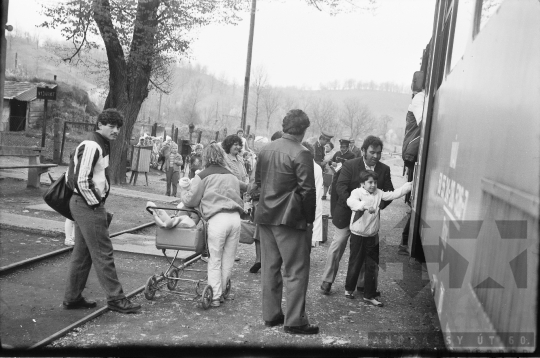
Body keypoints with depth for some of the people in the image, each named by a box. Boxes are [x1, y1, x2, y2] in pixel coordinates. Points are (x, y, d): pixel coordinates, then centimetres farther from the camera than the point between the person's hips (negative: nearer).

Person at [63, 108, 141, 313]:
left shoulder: (101, 145, 14)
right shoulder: (91, 146, -17)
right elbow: (81, 180, -23)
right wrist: (95, 203, -15)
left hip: (84, 204, 10)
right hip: (88, 205, -10)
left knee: (82, 253, 16)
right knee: (103, 253, -3)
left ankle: (72, 298, 25)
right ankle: (115, 299, 5)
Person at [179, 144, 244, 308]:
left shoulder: (203, 176, 5)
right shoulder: (232, 176, 20)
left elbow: (190, 200, 10)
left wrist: (183, 189, 29)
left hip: (217, 219, -4)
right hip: (235, 217, 5)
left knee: (215, 260, 6)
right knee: (228, 260, 13)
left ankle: (215, 296, 8)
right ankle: (220, 291, 23)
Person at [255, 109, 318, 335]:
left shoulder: (265, 149, 6)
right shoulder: (301, 154, -15)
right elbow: (307, 190, -15)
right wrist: (310, 219, -5)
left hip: (265, 216, 7)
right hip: (289, 219, -7)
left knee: (270, 267, 14)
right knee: (296, 271, 2)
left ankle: (270, 315, 24)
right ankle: (294, 321, 6)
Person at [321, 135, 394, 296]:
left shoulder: (384, 170, 2)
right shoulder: (350, 165, -9)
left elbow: (389, 191, 1)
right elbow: (340, 186, -18)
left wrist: (381, 203, -19)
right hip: (346, 215, -3)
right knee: (337, 247, 3)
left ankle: (362, 283, 26)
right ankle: (327, 280, 17)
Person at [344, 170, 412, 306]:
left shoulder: (378, 193, 4)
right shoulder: (357, 192, -12)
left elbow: (394, 194, 0)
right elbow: (351, 201, -33)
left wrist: (410, 185, -6)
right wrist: (365, 205, -51)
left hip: (373, 236, 4)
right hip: (358, 235, -4)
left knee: (372, 267, 9)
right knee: (355, 264, 10)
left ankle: (369, 295, 21)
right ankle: (349, 289, 33)